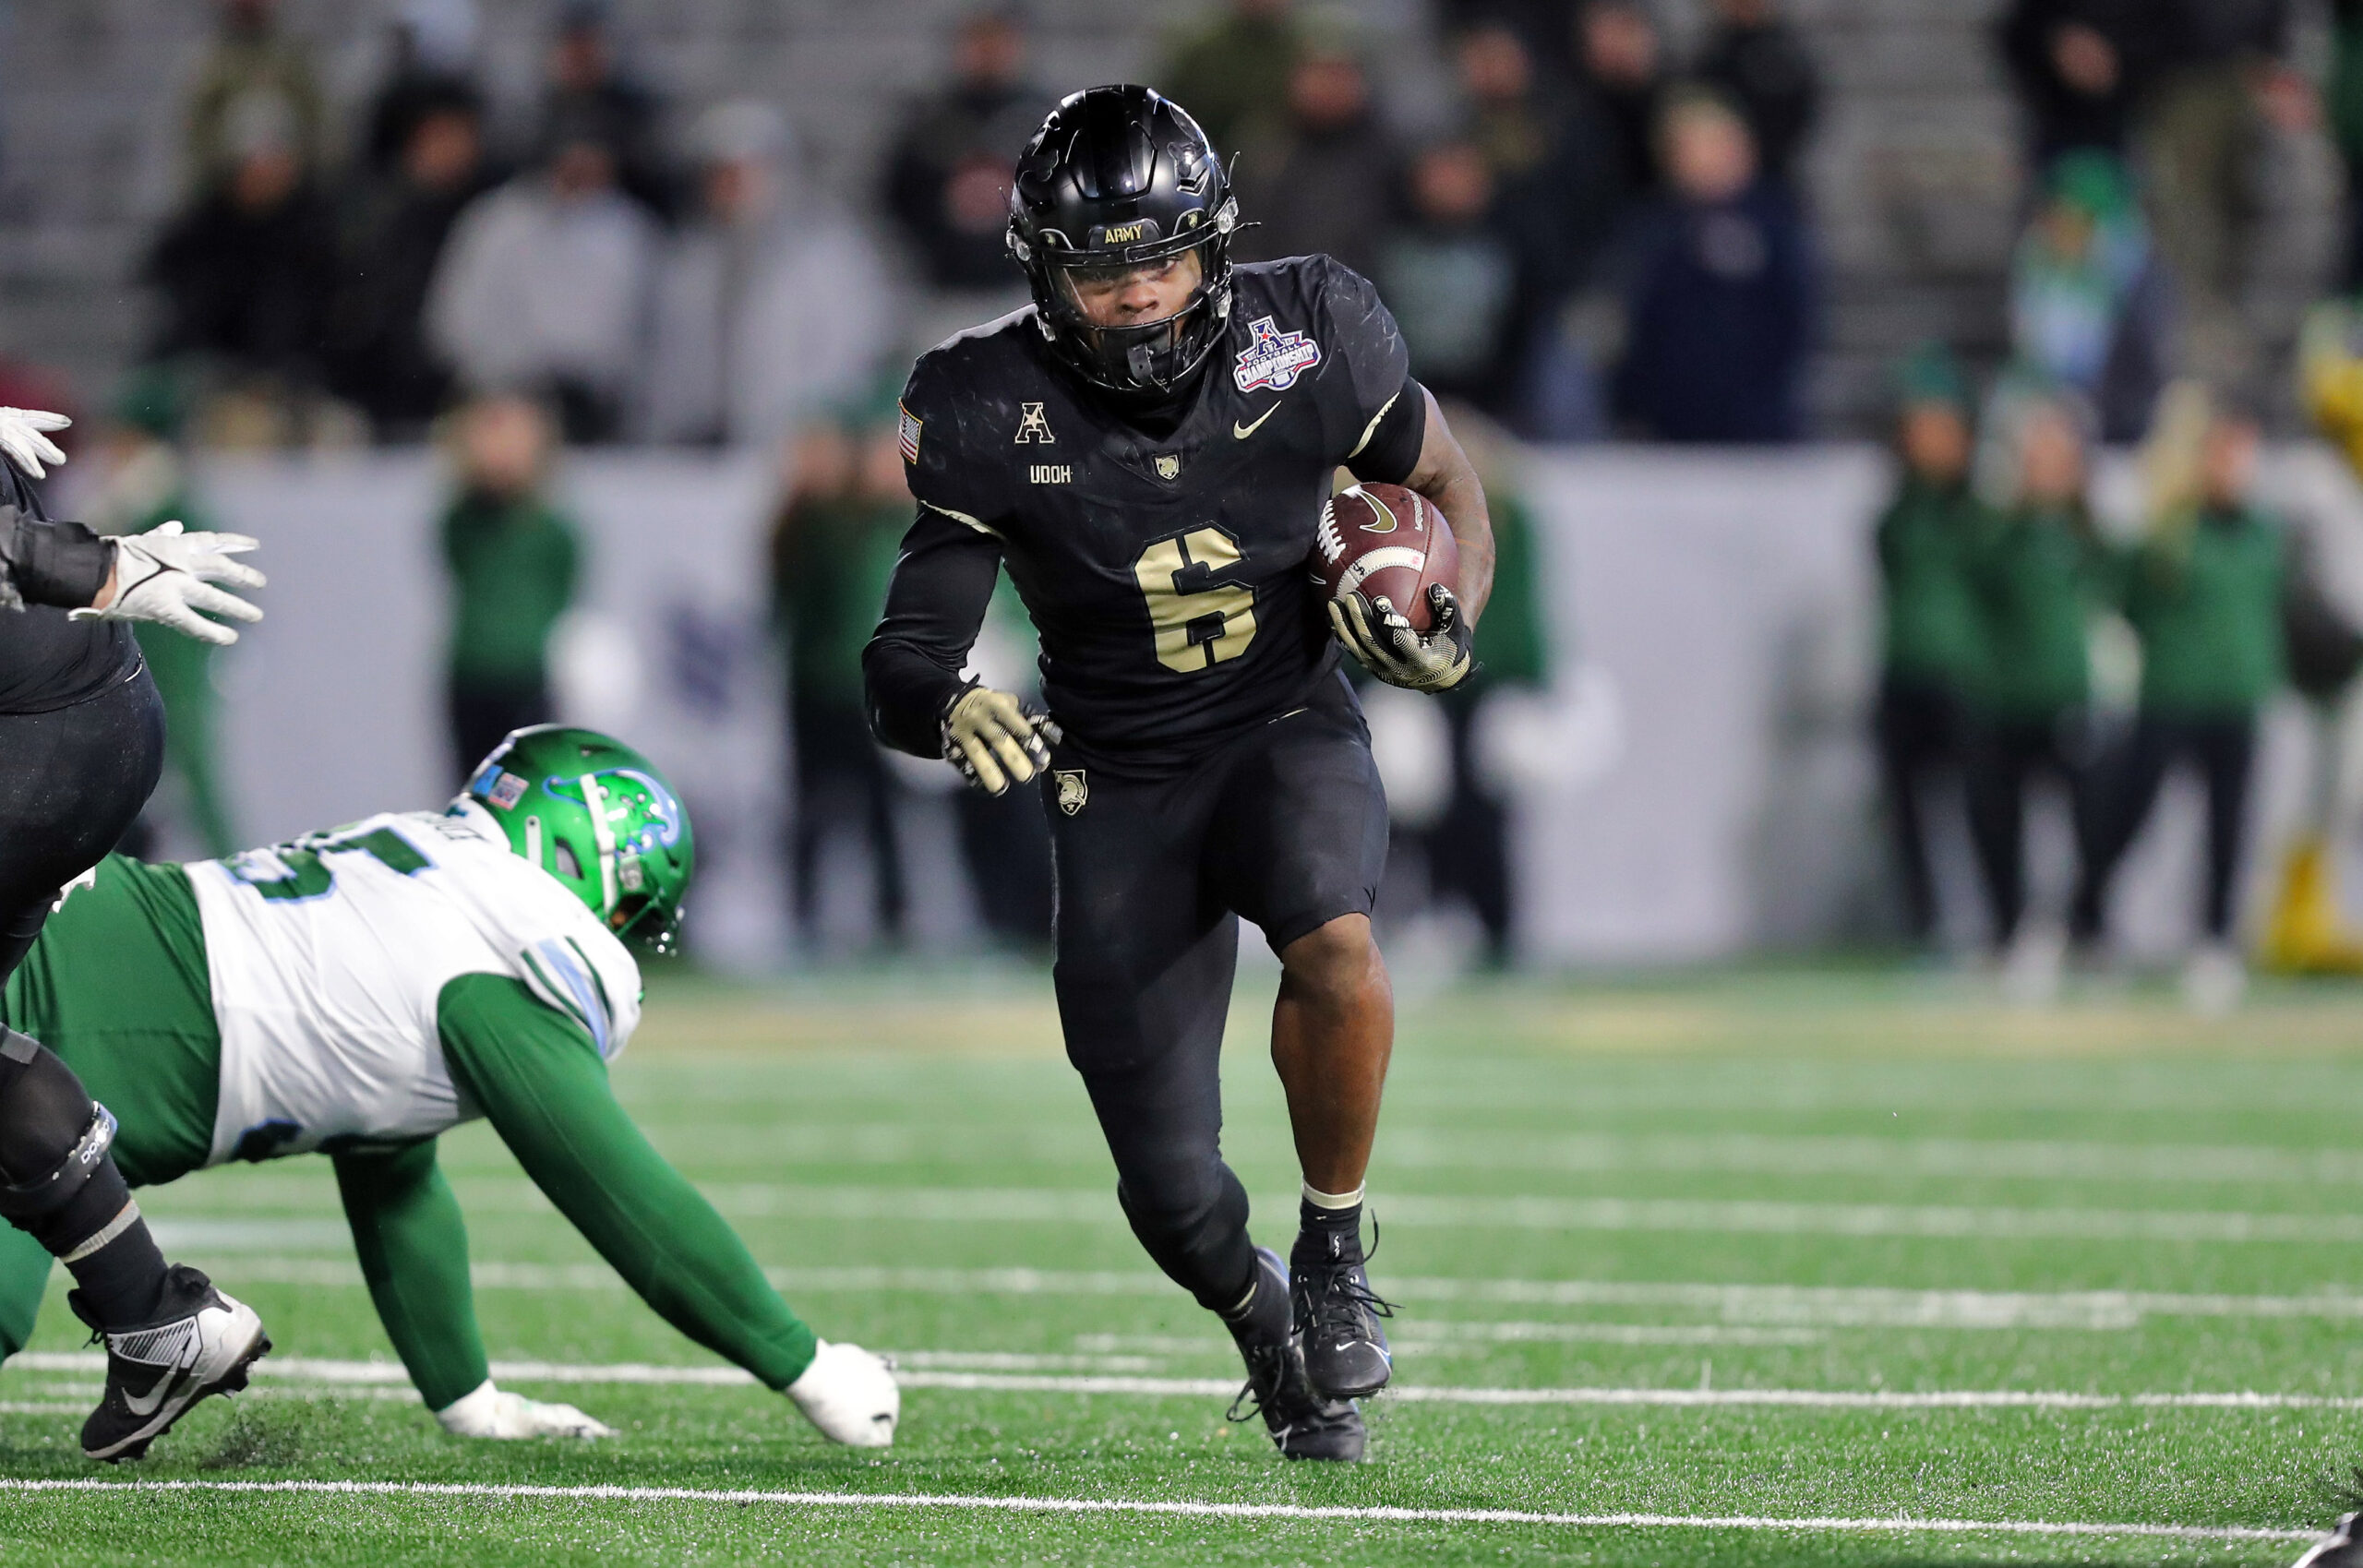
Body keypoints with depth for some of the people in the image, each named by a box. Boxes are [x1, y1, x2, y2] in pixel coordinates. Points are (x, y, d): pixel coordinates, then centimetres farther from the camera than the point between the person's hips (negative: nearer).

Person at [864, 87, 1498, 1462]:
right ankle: (1268, 1325, 33)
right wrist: (948, 711, -34)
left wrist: (1450, 622, -13)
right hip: (1120, 783, 0)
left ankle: (1336, 1249, -10)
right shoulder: (993, 416, -12)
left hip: (1290, 731, 0)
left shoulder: (1305, 342, -11)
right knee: (1172, 1192, -3)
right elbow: (904, 663, -10)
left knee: (1334, 943, -36)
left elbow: (1449, 488, 7)